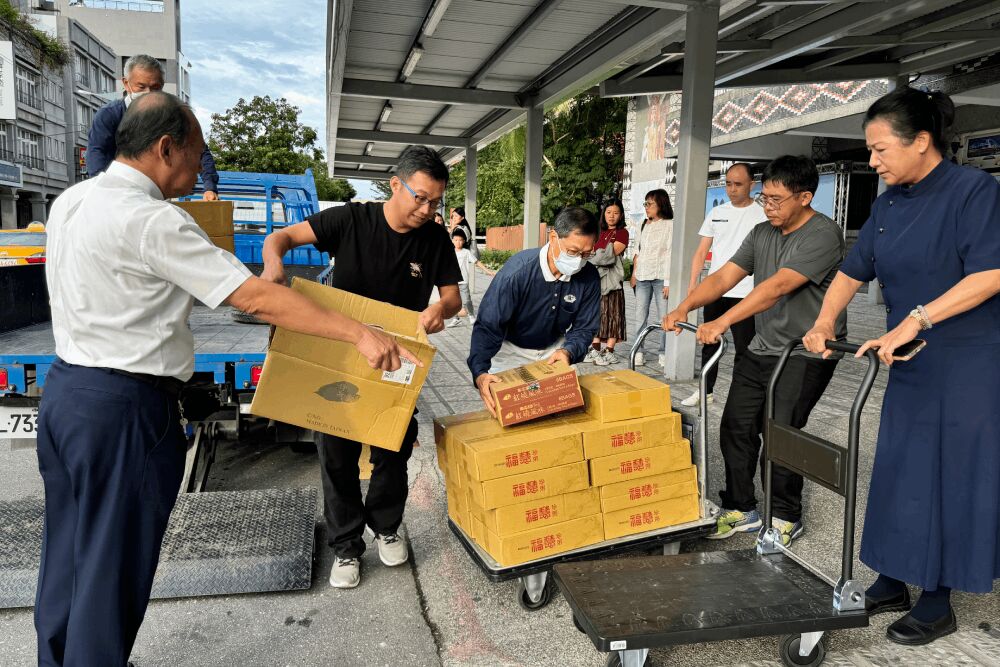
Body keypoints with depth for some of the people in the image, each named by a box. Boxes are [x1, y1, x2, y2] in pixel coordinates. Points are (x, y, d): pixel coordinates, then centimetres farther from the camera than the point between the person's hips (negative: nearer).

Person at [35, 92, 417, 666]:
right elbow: (256, 300, -24)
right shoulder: (153, 220, -20)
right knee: (112, 566, 6)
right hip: (124, 408, -9)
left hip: (63, 386, 10)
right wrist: (361, 334, -23)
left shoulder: (71, 200, 8)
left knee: (68, 552, 22)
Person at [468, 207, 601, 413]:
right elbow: (487, 326, -32)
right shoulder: (518, 270, -31)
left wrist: (568, 352, -32)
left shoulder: (589, 278, -20)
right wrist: (480, 373, -46)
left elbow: (584, 328, -9)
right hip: (512, 351, -3)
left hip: (555, 351, 3)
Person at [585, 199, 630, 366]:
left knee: (611, 314, -5)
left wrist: (594, 259, -4)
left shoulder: (622, 233, 0)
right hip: (596, 277, 6)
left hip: (611, 278, -6)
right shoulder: (600, 233, 19)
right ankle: (595, 349, 13)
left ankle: (609, 352, -3)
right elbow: (591, 253, 16)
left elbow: (612, 253, -9)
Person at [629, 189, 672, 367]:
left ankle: (664, 353, 3)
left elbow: (670, 254, -8)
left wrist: (668, 282, -14)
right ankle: (638, 352, 8)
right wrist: (634, 274, 10)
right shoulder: (644, 226, 16)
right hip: (642, 277, 6)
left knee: (664, 317, -3)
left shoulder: (669, 225, -2)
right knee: (640, 316, 4)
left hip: (660, 277, -5)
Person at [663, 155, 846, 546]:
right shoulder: (762, 234, 9)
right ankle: (740, 509, 18)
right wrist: (685, 307, -16)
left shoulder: (822, 235, -15)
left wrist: (722, 322, -33)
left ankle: (785, 517, 13)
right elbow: (724, 277, 1)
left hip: (808, 353, -7)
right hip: (763, 348, 7)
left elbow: (777, 286, -27)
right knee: (736, 426, 2)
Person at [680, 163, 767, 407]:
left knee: (743, 349, 1)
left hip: (745, 294, -5)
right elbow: (701, 252, 13)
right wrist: (693, 283, 5)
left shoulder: (763, 215, -3)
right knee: (709, 344, 14)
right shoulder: (716, 213, 11)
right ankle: (706, 391, 27)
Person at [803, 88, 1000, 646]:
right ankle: (892, 585, 25)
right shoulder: (888, 204, 8)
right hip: (911, 364, 7)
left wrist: (915, 320, -29)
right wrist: (823, 324, -5)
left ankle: (938, 604, 16)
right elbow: (853, 272, 9)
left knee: (951, 476, 1)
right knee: (898, 471, 11)